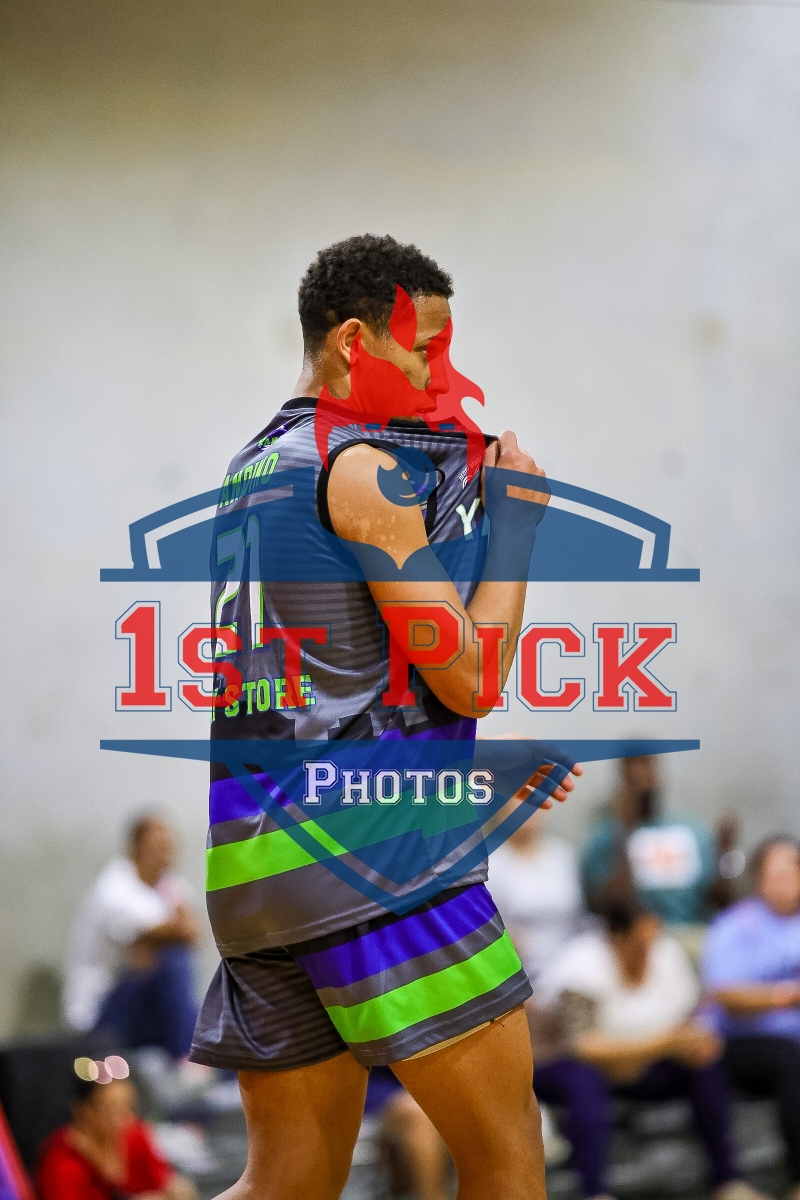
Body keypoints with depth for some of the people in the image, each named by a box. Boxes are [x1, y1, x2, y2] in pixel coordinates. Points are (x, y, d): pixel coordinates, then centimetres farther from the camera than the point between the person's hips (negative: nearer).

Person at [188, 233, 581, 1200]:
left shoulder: (246, 474, 21)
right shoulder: (367, 466, -6)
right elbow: (469, 677, -9)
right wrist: (517, 523, 3)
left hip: (251, 857, 9)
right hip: (366, 837, -9)